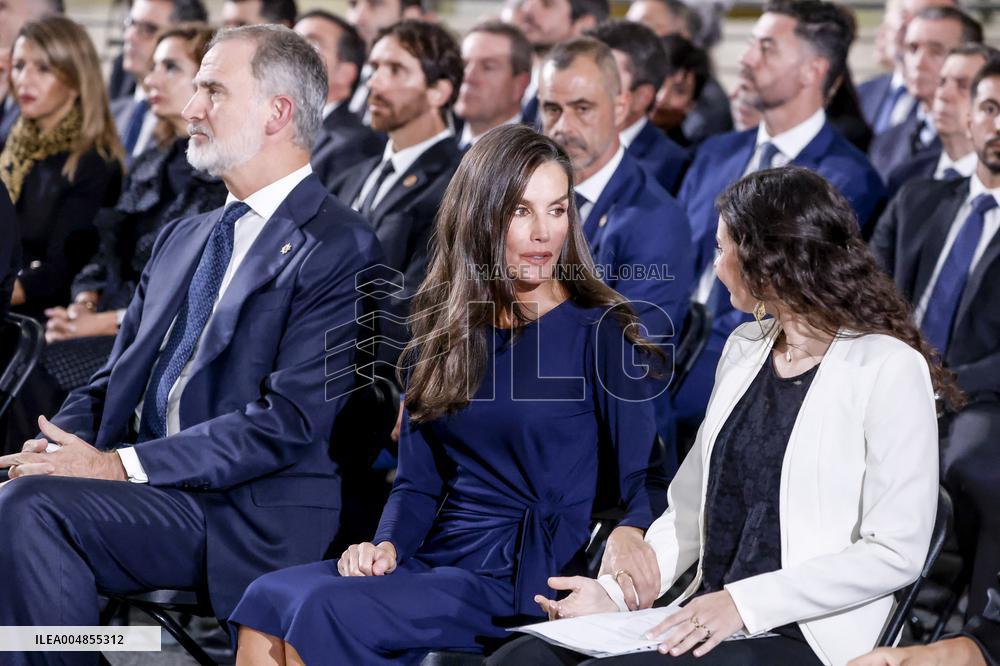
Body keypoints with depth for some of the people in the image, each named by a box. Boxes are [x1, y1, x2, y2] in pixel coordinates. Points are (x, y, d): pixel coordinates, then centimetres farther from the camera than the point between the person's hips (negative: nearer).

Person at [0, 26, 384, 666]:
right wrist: (56, 448, -4)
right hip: (145, 491, 7)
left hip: (245, 518, -7)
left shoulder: (340, 249, -6)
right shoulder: (183, 238, 21)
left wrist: (122, 465, -17)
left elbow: (289, 421, -14)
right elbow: (114, 379, 19)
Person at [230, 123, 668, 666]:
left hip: (525, 580, -5)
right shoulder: (441, 335, 14)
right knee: (267, 600, -20)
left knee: (325, 608, -26)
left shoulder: (599, 332, -1)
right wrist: (387, 545, -5)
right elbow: (418, 482, 15)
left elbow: (646, 474, -6)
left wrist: (629, 532, -28)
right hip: (434, 560, 5)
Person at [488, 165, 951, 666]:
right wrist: (615, 591, 2)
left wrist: (744, 603, -18)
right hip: (706, 621, 7)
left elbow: (895, 553, -13)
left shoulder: (889, 369, -7)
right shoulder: (745, 348, 17)